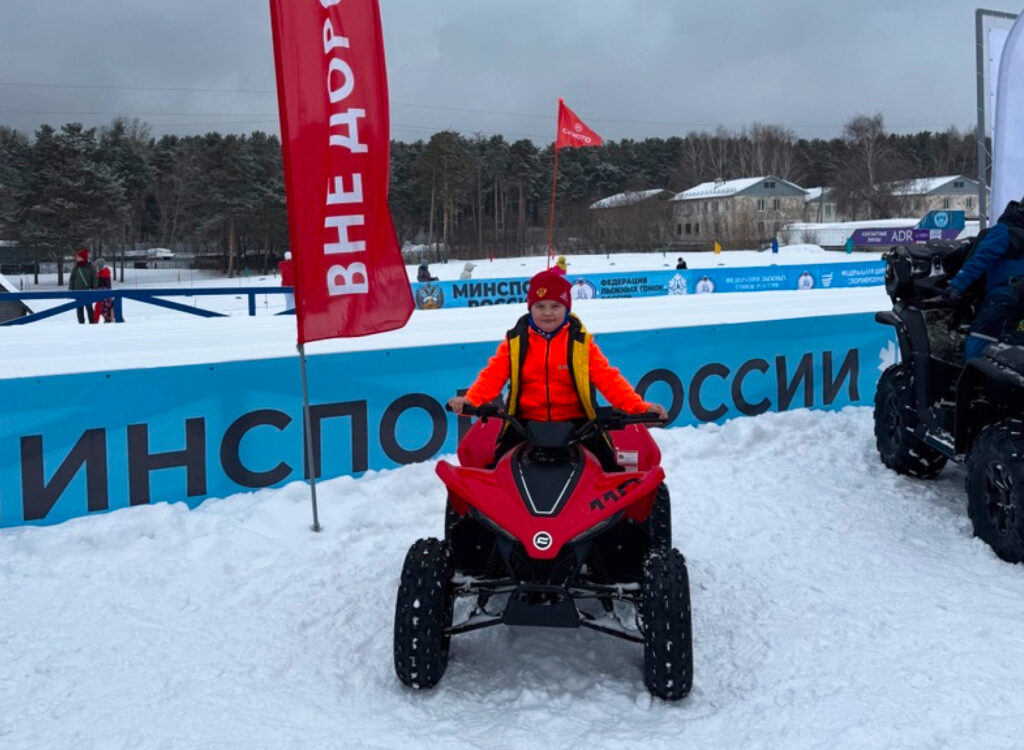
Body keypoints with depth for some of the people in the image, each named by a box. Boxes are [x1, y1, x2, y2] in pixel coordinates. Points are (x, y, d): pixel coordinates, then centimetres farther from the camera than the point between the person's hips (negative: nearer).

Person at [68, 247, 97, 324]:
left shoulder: (90, 267, -3)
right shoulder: (75, 268, 6)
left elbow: (95, 280, -1)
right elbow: (71, 280, 11)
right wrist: (71, 290, 6)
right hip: (78, 291, 4)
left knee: (88, 307, -8)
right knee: (79, 308, 5)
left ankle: (92, 323, -2)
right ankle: (81, 323, 13)